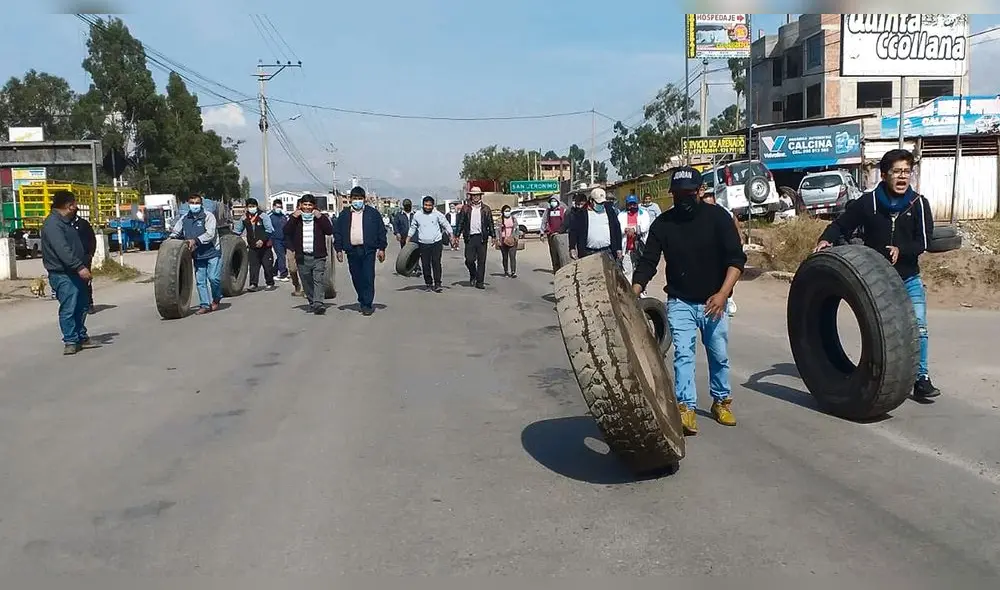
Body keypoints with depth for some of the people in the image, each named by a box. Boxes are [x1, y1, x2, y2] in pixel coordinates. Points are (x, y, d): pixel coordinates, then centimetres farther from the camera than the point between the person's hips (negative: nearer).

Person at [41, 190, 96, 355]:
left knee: (81, 307, 14)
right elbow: (62, 250, -26)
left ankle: (81, 338, 23)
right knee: (68, 308, -8)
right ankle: (71, 341, -3)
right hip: (62, 275, -10)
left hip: (75, 273, 10)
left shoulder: (66, 222, 19)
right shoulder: (52, 224, -14)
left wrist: (84, 265, 24)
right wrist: (79, 267, -33)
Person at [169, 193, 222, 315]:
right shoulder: (184, 219, 9)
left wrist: (195, 240, -26)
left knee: (213, 277, -11)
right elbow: (175, 232, 17)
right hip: (197, 255, 5)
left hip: (213, 252, -5)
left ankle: (216, 299, 14)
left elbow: (210, 234, -17)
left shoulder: (208, 216, -7)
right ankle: (205, 305, 10)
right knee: (200, 280, 2)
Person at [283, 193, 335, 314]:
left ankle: (318, 304, -22)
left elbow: (330, 231, -4)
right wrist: (293, 218, -11)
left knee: (319, 280, -14)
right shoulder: (295, 217, 10)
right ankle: (312, 303, 18)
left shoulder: (320, 217, 8)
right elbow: (286, 232, -2)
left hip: (318, 256, -2)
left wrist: (320, 217, -11)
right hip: (302, 257, 2)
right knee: (307, 283, 8)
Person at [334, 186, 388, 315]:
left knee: (368, 278, -7)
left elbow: (381, 231, 6)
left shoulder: (373, 213, 5)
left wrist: (381, 248, 1)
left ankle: (367, 304, -3)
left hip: (368, 250, -3)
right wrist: (339, 249, 6)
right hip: (352, 250, 3)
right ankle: (362, 301, 22)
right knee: (356, 278, 7)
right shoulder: (344, 215, 11)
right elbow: (338, 233, 13)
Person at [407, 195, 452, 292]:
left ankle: (437, 284, -7)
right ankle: (428, 282, 16)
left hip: (436, 243, -2)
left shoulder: (438, 214, 0)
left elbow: (447, 226, 3)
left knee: (436, 263, -9)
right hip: (423, 244, 2)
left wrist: (451, 237, -7)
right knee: (425, 264, 3)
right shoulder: (417, 215, 6)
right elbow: (412, 228, 16)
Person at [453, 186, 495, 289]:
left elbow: (490, 224, 11)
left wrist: (493, 236, 5)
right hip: (470, 237, 0)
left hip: (482, 237, 0)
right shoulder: (465, 208, 8)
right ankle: (473, 276, 23)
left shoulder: (486, 209, 9)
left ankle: (480, 282, 7)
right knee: (469, 260, -5)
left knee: (481, 261, 0)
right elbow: (460, 223, 9)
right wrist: (456, 236, 4)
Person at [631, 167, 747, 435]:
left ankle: (721, 401, 29)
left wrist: (723, 293, -25)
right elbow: (647, 262, -5)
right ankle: (686, 408, -8)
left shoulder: (717, 217, -9)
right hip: (680, 302, 0)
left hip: (713, 302, 0)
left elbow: (736, 258, -13)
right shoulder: (662, 224, -4)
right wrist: (632, 295, -19)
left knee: (719, 355, 10)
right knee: (683, 354, -9)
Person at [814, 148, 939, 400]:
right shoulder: (868, 202, -4)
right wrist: (826, 239, -22)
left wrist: (901, 250, -22)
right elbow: (841, 224, -2)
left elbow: (923, 241, -5)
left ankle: (921, 378, 3)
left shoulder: (919, 204, -3)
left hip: (909, 278, 0)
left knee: (918, 327, -8)